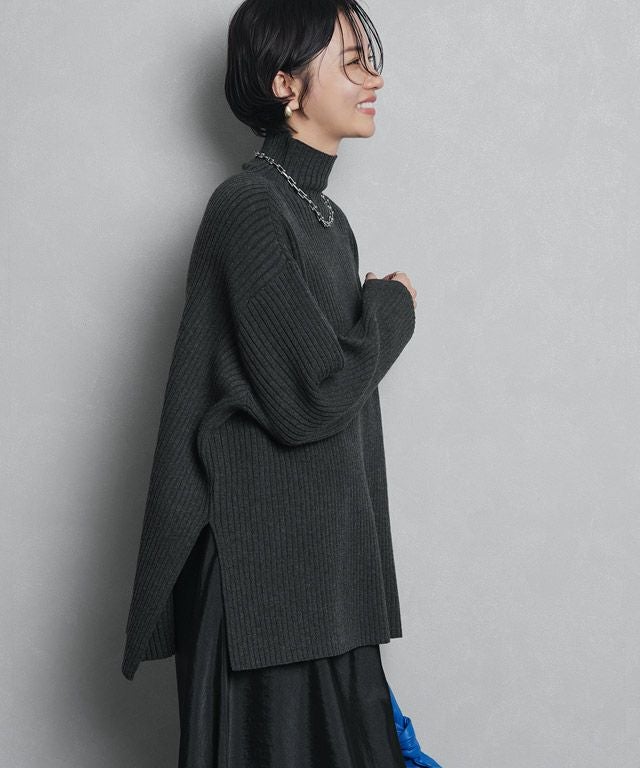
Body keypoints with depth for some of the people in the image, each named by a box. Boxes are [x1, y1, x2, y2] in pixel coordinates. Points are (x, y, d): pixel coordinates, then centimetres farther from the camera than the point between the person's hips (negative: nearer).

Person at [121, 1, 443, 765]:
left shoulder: (323, 216, 12)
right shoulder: (248, 208, -15)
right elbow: (312, 395, -22)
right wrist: (392, 304, -6)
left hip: (327, 557, 8)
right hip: (263, 568, -8)